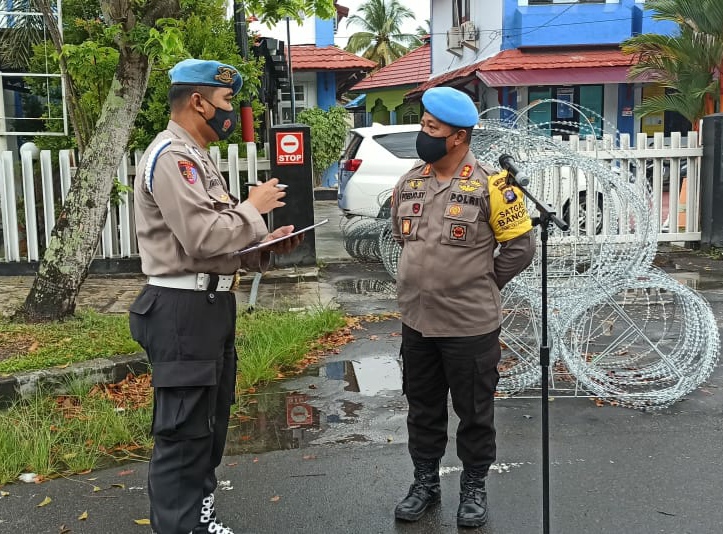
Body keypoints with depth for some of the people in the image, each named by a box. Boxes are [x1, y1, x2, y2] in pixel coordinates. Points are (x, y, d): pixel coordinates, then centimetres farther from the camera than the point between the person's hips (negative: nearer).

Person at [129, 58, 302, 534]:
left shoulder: (198, 157, 19)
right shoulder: (171, 157, -15)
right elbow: (203, 237, -25)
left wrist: (264, 246, 6)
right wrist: (253, 208, -11)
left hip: (211, 304, 11)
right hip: (183, 310, -11)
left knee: (210, 423, 19)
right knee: (183, 431, -3)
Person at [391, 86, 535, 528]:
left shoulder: (489, 184, -13)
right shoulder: (409, 183, 4)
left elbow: (520, 245, -7)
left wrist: (481, 284, 0)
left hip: (471, 325, -5)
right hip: (417, 322, 5)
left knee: (474, 412, 10)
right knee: (423, 409, 16)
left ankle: (474, 487, 28)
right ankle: (425, 482, 33)